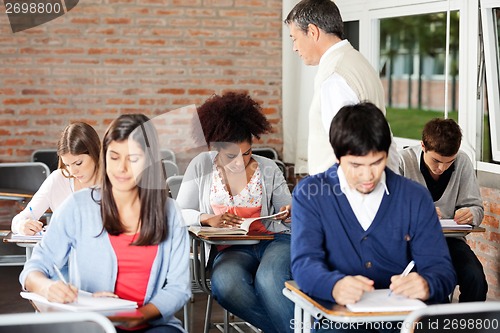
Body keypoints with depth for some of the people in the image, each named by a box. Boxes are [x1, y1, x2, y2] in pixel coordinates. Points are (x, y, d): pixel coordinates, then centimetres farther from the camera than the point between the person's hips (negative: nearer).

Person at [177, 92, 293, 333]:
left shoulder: (268, 169, 7)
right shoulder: (201, 166, 6)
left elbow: (288, 211, 13)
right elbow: (179, 213, 6)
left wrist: (291, 213, -12)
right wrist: (207, 219, -14)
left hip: (274, 240, -1)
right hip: (230, 250, 1)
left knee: (268, 280, -38)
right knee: (225, 285, -35)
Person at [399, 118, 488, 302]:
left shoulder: (463, 162, 3)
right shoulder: (403, 161, -7)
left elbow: (476, 207, 8)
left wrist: (470, 215, -16)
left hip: (449, 238, 3)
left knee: (475, 278, -24)